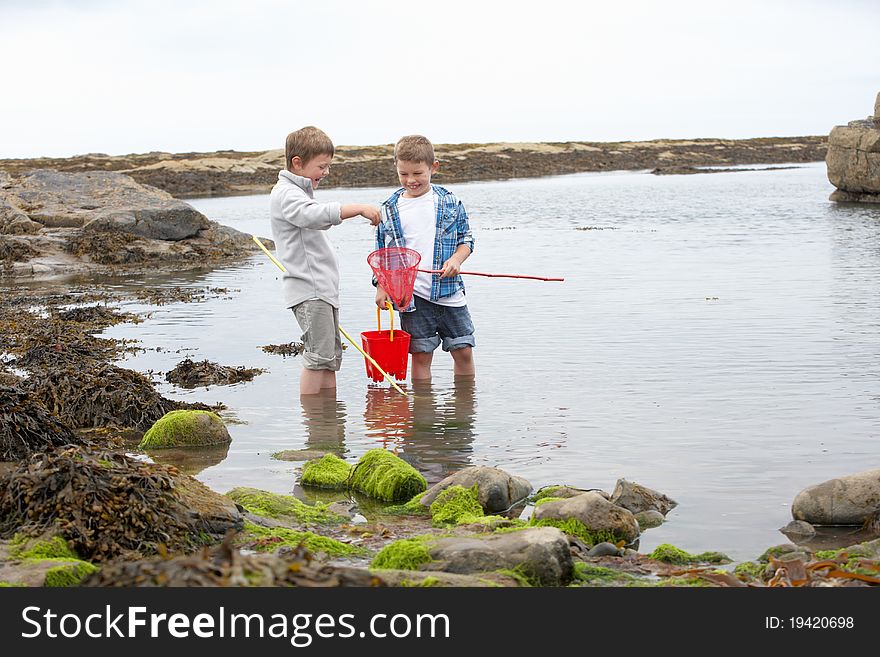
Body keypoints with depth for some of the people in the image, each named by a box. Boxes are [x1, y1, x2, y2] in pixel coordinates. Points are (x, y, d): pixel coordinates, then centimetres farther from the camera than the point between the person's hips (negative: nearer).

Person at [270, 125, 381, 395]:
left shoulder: (298, 192, 21)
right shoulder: (286, 194, -13)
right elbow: (317, 215, -33)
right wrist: (359, 208, -35)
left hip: (322, 289, 11)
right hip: (309, 292, -11)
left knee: (331, 358, 11)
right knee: (318, 358, -11)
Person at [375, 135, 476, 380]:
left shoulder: (450, 202, 3)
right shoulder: (389, 209, 4)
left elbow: (466, 239, 9)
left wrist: (456, 259, -11)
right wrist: (381, 287, 1)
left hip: (449, 292, 1)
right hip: (411, 296, 0)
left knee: (463, 351, 5)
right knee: (421, 356, 3)